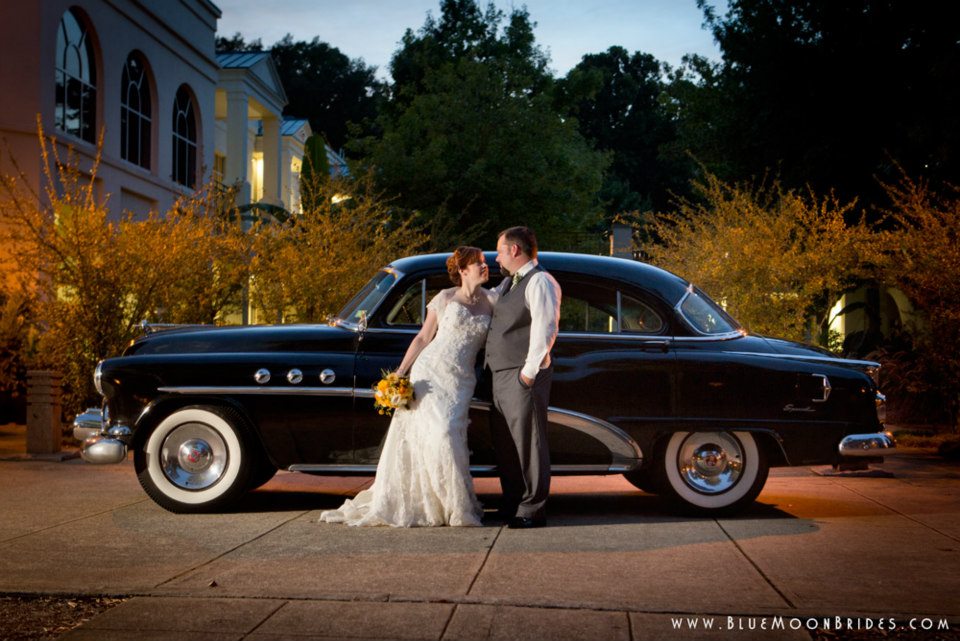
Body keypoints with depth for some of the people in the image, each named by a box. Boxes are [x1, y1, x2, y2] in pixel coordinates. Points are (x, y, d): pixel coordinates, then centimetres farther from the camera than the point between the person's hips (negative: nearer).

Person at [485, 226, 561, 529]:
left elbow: (544, 329, -19)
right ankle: (512, 506, 25)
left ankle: (532, 511, 0)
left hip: (523, 377, -10)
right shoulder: (508, 283, 19)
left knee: (527, 442, -6)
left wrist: (529, 371, -21)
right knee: (504, 444, 14)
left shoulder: (539, 282, -11)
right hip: (502, 375, 10)